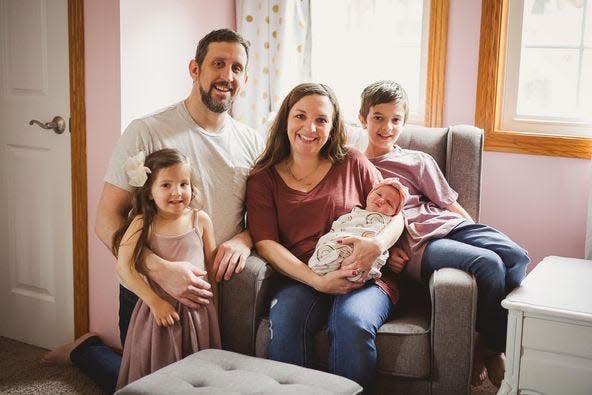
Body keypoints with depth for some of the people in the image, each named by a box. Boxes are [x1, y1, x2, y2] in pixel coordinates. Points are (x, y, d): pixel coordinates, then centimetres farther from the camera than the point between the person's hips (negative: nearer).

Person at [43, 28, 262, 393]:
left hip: (220, 285, 5)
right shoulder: (147, 132, -12)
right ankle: (86, 350, 32)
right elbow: (107, 220, -14)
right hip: (150, 286, -4)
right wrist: (160, 269, -29)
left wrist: (244, 239, -15)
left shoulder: (252, 141, 2)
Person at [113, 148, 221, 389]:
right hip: (159, 309, -2)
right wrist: (155, 302, -14)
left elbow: (212, 263, 5)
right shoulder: (143, 224, -8)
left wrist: (212, 304, 6)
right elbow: (124, 268, -11)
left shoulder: (200, 220, -2)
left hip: (198, 312, 2)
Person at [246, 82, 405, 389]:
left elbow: (396, 214, 12)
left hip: (363, 278, 0)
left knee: (352, 323, -34)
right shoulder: (263, 179, 11)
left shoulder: (352, 164, 13)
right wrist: (317, 280, -15)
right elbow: (266, 243, 0)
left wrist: (377, 244, -13)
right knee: (285, 322, -33)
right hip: (300, 280, 0)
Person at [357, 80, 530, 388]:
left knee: (516, 257, -23)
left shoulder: (418, 161, 23)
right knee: (488, 264, -29)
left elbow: (450, 204, 18)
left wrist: (479, 235, 4)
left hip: (448, 225, 4)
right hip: (413, 245, -4)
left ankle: (492, 348, -11)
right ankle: (490, 348, -9)